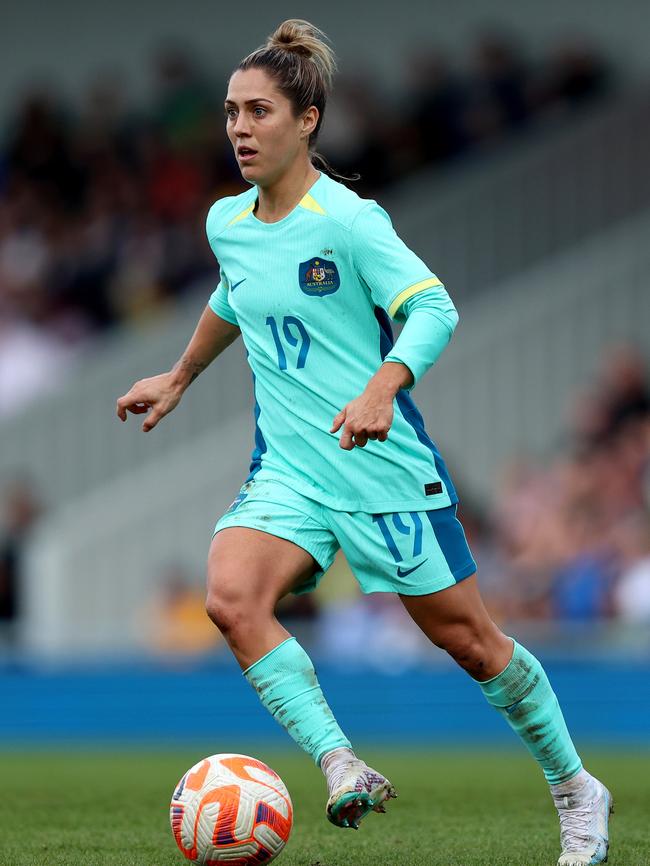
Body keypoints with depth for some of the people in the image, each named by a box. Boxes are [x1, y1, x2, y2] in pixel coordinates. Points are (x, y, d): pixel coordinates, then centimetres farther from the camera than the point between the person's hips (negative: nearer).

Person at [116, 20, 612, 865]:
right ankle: (344, 770, -24)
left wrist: (382, 388, -39)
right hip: (287, 471, 5)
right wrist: (179, 377, 37)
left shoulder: (349, 220, -14)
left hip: (386, 468, -5)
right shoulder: (227, 223, 6)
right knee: (231, 596, -25)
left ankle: (575, 789, 26)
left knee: (467, 638, 4)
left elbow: (433, 308, -23)